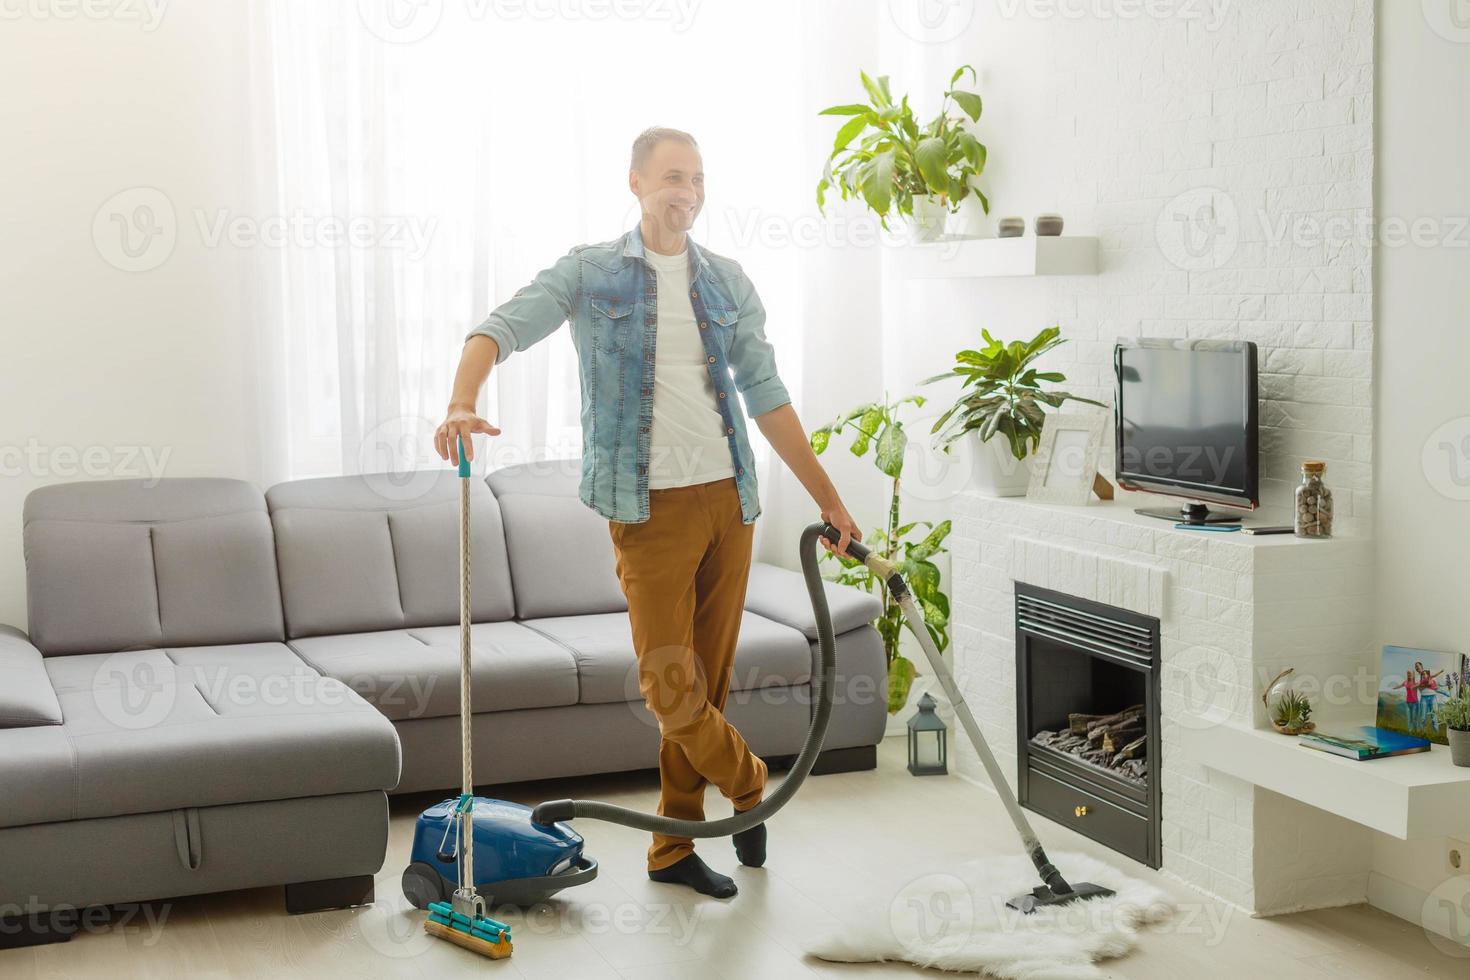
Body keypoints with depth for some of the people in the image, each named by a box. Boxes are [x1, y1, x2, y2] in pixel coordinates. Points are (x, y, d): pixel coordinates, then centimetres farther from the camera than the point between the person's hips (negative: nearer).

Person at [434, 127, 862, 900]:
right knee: (670, 685, -7)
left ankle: (674, 848, 20)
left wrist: (827, 500, 10)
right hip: (650, 506, -3)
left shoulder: (728, 283, 12)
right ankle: (749, 785, 21)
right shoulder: (590, 273, 1)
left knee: (706, 682, 7)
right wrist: (462, 403, -34)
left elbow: (767, 398, 13)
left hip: (729, 498, 4)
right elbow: (502, 327, -13)